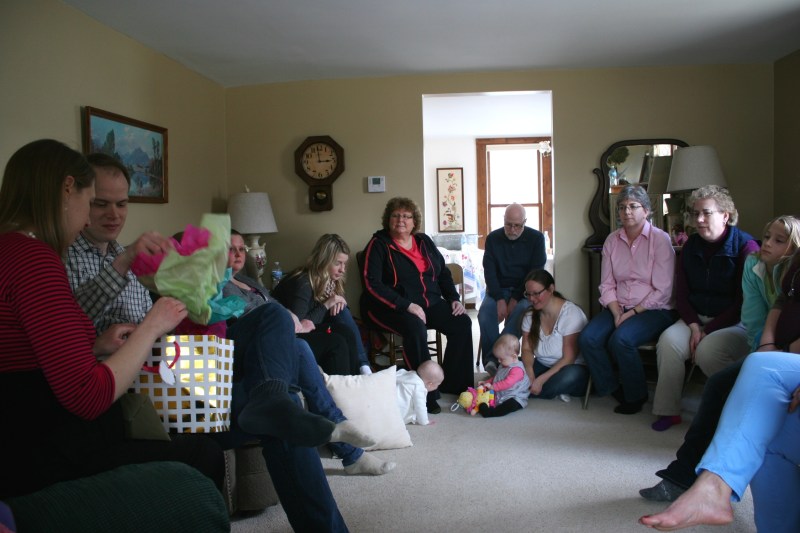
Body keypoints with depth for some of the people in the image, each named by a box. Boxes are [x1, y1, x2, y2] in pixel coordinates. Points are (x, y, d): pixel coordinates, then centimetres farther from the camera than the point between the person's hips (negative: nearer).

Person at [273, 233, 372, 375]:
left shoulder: (330, 280, -1)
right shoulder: (303, 283, -25)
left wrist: (338, 302, -14)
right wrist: (326, 305, -24)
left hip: (311, 330, 8)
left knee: (341, 312, -17)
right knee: (337, 341, -28)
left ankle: (363, 368, -20)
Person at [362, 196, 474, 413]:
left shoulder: (424, 241, 13)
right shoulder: (378, 245, -5)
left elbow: (443, 273, 20)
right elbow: (372, 284, -16)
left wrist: (454, 299, 3)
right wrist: (407, 306, -23)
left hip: (430, 302, 6)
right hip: (392, 307, -6)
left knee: (462, 322, -16)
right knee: (415, 327, -36)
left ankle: (454, 384, -3)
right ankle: (426, 394, -27)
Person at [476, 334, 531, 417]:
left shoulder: (517, 369, -18)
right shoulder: (503, 366, 15)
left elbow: (507, 383, -28)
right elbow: (495, 377, 28)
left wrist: (493, 386, -29)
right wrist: (486, 382, 15)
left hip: (514, 398, -10)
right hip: (499, 395, 10)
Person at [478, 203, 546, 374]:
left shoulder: (536, 238, 0)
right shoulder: (493, 238, 4)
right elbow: (489, 271, -3)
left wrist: (516, 299, -16)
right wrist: (499, 299, -18)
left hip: (524, 290, -2)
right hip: (498, 289, 2)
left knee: (519, 312, -34)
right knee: (484, 314, -29)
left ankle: (492, 359, -33)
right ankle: (491, 362, -26)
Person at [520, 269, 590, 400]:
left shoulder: (570, 313, -16)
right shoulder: (530, 314, 3)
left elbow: (568, 359, -19)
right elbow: (527, 349, 0)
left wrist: (541, 380, -26)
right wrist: (529, 373, -22)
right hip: (542, 366, 5)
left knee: (572, 375, -41)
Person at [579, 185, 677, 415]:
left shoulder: (660, 239, -5)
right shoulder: (612, 241, 10)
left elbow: (662, 291, -10)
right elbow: (607, 285, 7)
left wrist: (632, 313, -15)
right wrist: (617, 313, -9)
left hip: (653, 310, -5)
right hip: (618, 308, 5)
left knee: (621, 339, -31)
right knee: (587, 338, -21)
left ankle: (636, 396, -6)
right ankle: (612, 390, -1)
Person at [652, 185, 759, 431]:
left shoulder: (745, 246, -9)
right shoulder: (691, 247, 8)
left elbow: (744, 302, -13)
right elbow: (681, 295, 8)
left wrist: (707, 331, -16)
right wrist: (694, 326, -9)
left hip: (736, 323, -5)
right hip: (697, 318, 5)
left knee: (707, 350, -33)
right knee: (669, 340, -25)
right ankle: (668, 410, -16)